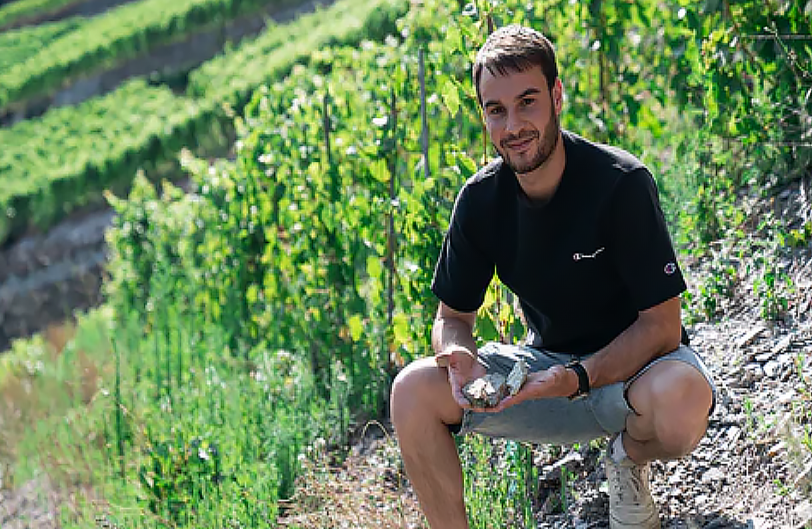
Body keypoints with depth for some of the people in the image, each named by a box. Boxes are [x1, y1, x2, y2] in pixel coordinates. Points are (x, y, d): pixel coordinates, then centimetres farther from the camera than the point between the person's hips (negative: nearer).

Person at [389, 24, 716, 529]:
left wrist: (577, 379, -36)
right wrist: (458, 355, -24)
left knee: (682, 399, -39)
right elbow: (454, 316, 2)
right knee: (414, 390, -19)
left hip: (632, 364, -3)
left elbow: (662, 325, -21)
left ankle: (630, 458, -2)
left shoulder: (622, 183, -22)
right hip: (546, 360, 4)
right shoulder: (480, 199, -7)